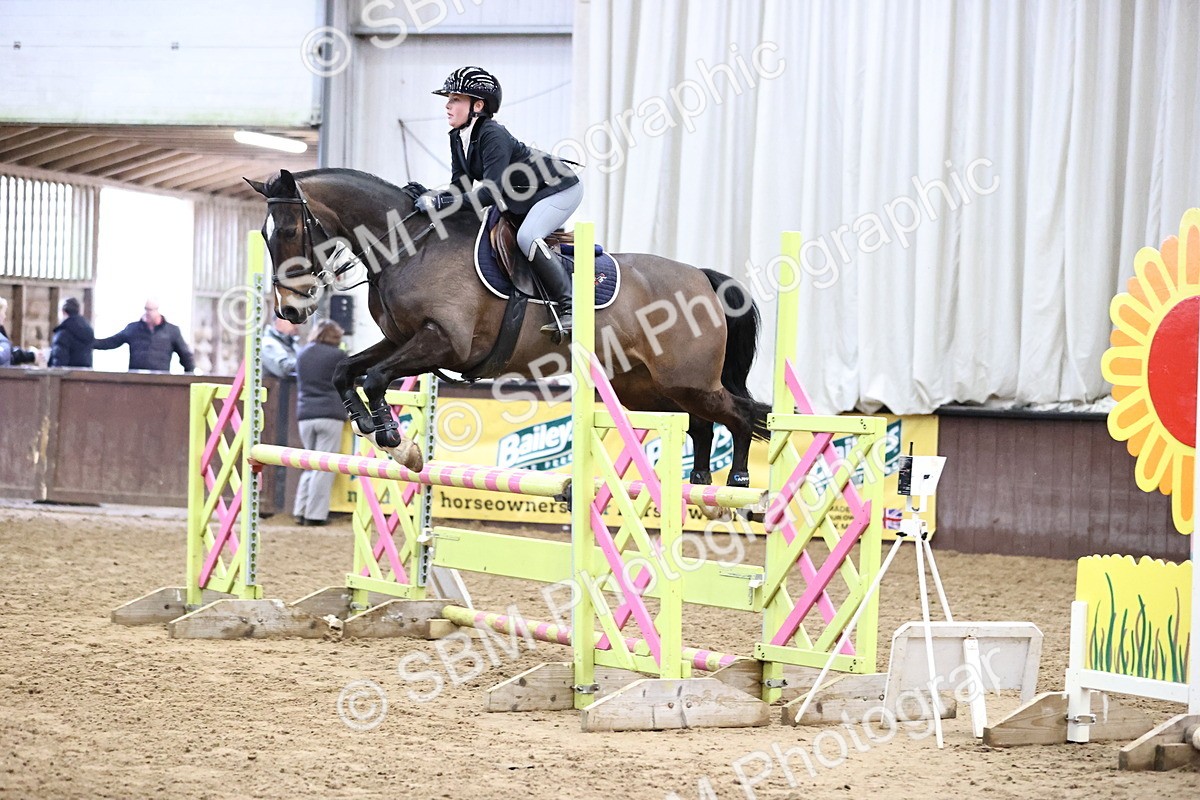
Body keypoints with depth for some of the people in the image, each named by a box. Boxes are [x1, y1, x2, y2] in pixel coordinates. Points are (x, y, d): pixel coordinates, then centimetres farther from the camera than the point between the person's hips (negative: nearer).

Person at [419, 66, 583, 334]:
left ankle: (570, 309, -27)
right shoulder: (458, 138, -3)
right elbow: (460, 185, 0)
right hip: (521, 196, 10)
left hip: (560, 188, -10)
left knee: (527, 236, -31)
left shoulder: (493, 136, -31)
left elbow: (490, 193, -36)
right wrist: (431, 196, -19)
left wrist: (441, 202, -36)